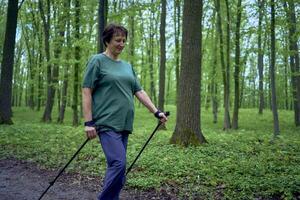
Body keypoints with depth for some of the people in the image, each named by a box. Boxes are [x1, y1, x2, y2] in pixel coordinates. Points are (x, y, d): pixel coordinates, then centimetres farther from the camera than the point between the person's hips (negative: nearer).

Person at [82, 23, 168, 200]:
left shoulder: (127, 66, 18)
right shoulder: (97, 61, 0)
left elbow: (139, 91, 16)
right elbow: (86, 92, -6)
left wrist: (156, 112, 7)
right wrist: (88, 122, -13)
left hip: (124, 124, 7)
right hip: (107, 123, -6)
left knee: (116, 165, 9)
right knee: (118, 163, -16)